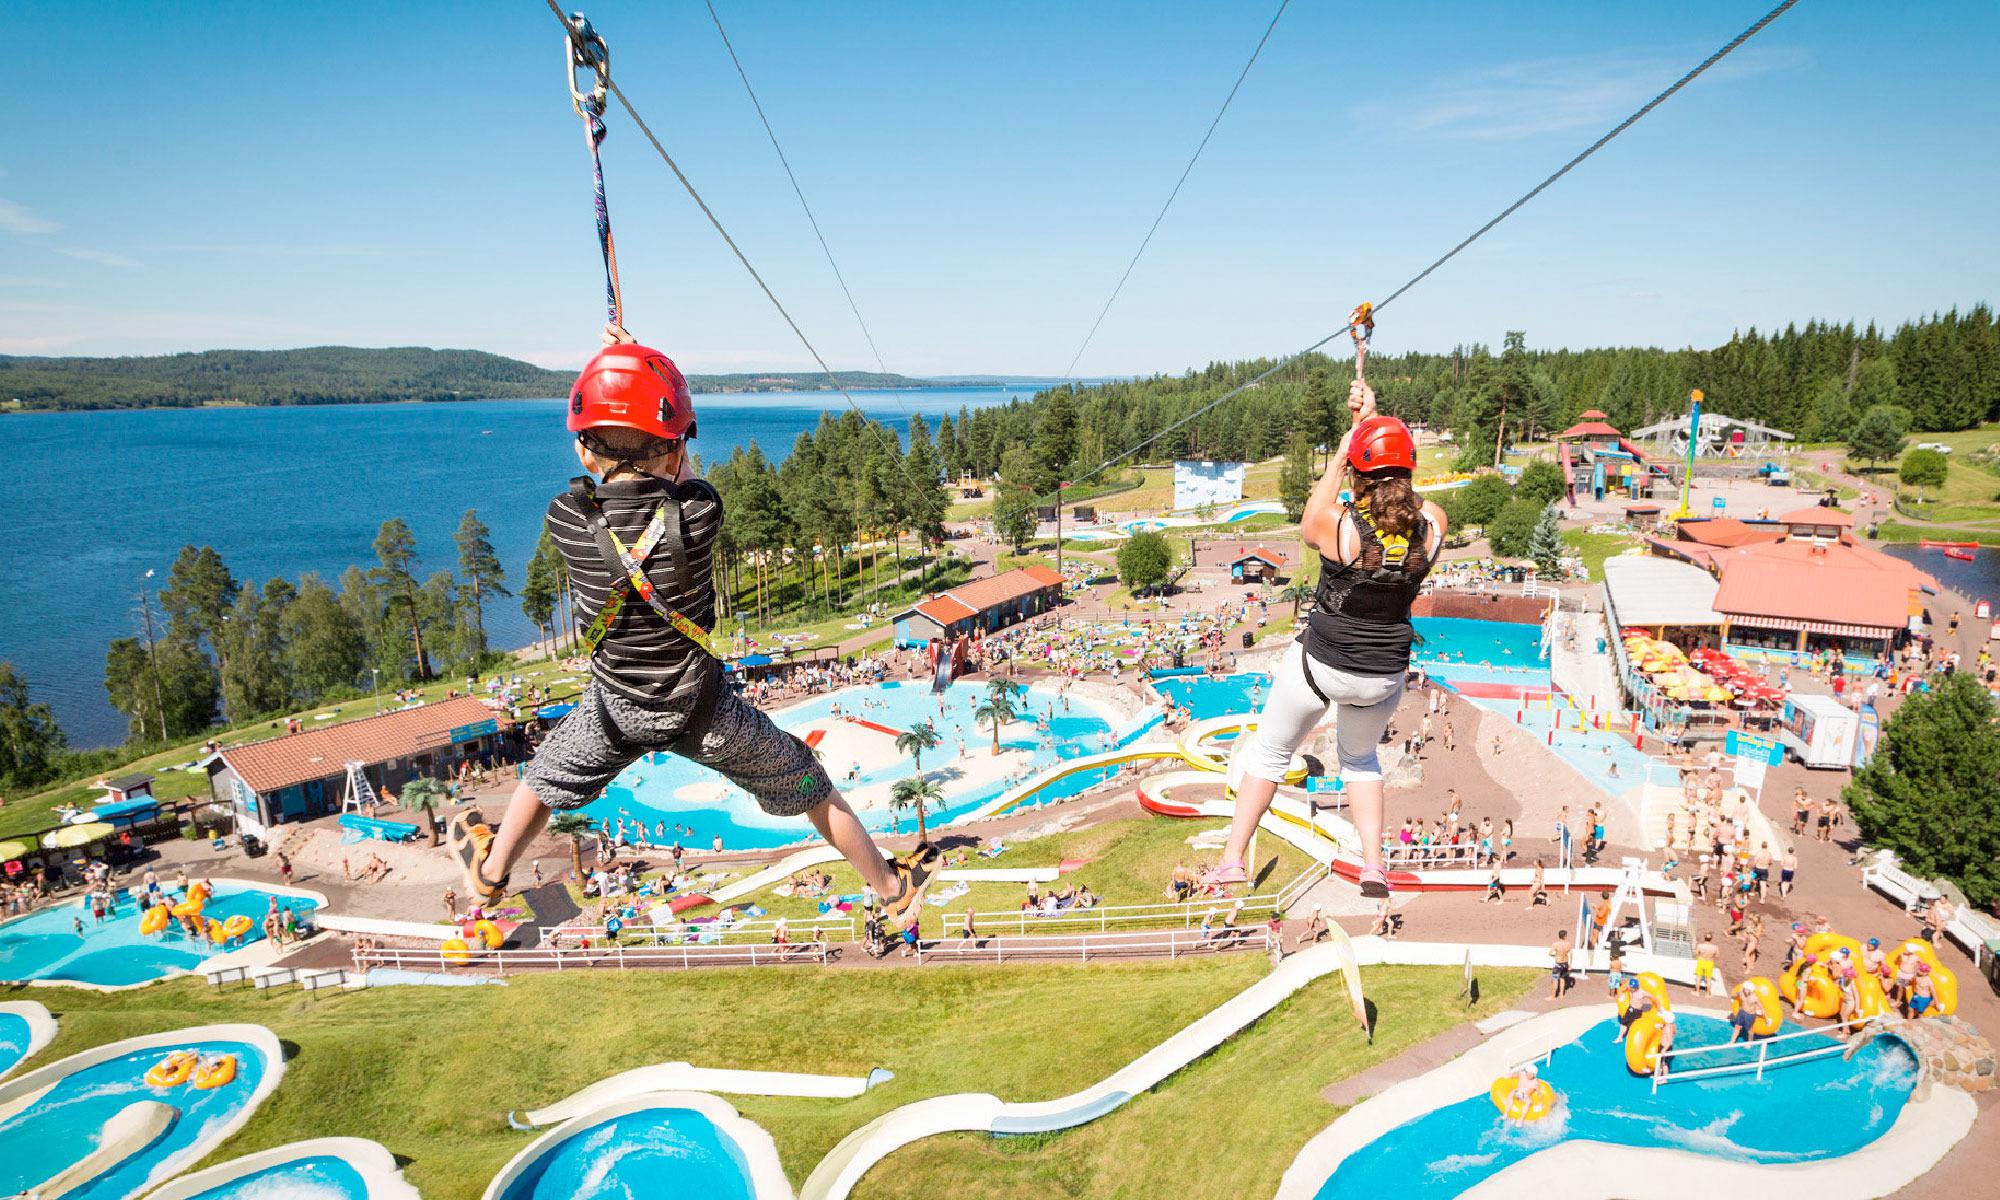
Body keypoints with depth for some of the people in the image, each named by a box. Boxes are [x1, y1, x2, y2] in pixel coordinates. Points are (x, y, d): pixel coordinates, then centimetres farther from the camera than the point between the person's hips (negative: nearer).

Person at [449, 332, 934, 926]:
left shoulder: (566, 518, -20)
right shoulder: (700, 513, -24)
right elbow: (680, 480, 0)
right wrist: (642, 361, 9)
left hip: (616, 707, 2)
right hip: (704, 712, -1)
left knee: (545, 780, 32)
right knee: (812, 789, 18)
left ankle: (490, 872, 57)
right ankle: (894, 890, 33)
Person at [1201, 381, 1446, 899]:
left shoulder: (1339, 524, -23)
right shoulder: (1432, 525, -14)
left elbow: (1307, 526, 2)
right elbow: (1397, 484, 7)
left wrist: (1342, 450, 6)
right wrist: (1372, 421, 10)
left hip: (1320, 663, -3)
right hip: (1385, 676, 3)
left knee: (1269, 753, 20)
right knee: (1360, 759, 31)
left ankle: (1233, 860, 25)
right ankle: (1374, 867, 23)